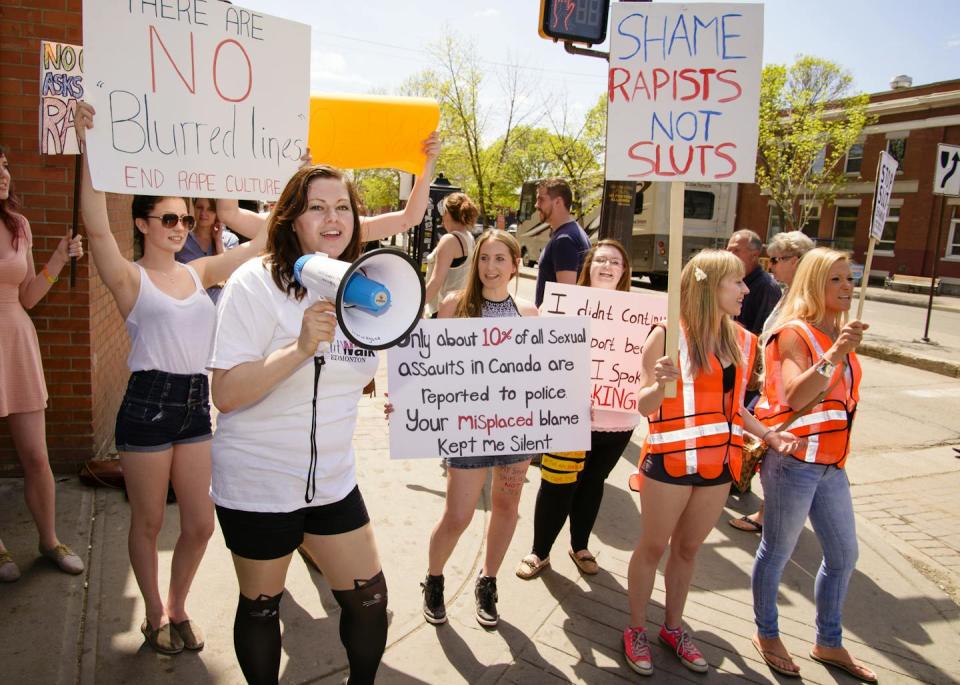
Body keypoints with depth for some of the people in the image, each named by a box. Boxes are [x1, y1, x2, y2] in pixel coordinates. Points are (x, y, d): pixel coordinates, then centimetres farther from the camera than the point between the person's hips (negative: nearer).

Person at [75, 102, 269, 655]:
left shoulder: (199, 273, 9)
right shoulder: (131, 279, -5)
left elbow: (263, 242, 8)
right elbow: (97, 230, -23)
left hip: (197, 404, 5)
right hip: (148, 405, -5)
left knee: (201, 522, 10)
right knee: (149, 522, 12)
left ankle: (179, 609, 34)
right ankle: (155, 615, 33)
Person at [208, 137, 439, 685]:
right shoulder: (258, 282, -15)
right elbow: (226, 393, -21)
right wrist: (301, 346, -32)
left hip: (334, 480, 5)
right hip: (259, 484, -5)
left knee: (369, 599, 10)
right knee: (262, 606, 14)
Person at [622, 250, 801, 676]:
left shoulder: (741, 341, 5)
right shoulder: (668, 334, -13)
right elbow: (644, 406, -12)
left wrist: (767, 434, 1)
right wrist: (661, 383, -32)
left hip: (718, 465, 5)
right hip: (670, 461, -5)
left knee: (687, 549, 19)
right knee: (652, 547, 10)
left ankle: (673, 628, 36)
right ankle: (636, 630, 27)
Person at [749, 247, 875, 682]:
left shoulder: (840, 334, 13)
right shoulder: (794, 333, -11)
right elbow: (795, 397, -27)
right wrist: (834, 354, -33)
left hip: (831, 463, 8)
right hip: (793, 460, -8)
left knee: (844, 553, 15)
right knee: (778, 551, 5)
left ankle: (829, 643, 32)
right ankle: (766, 634, 25)